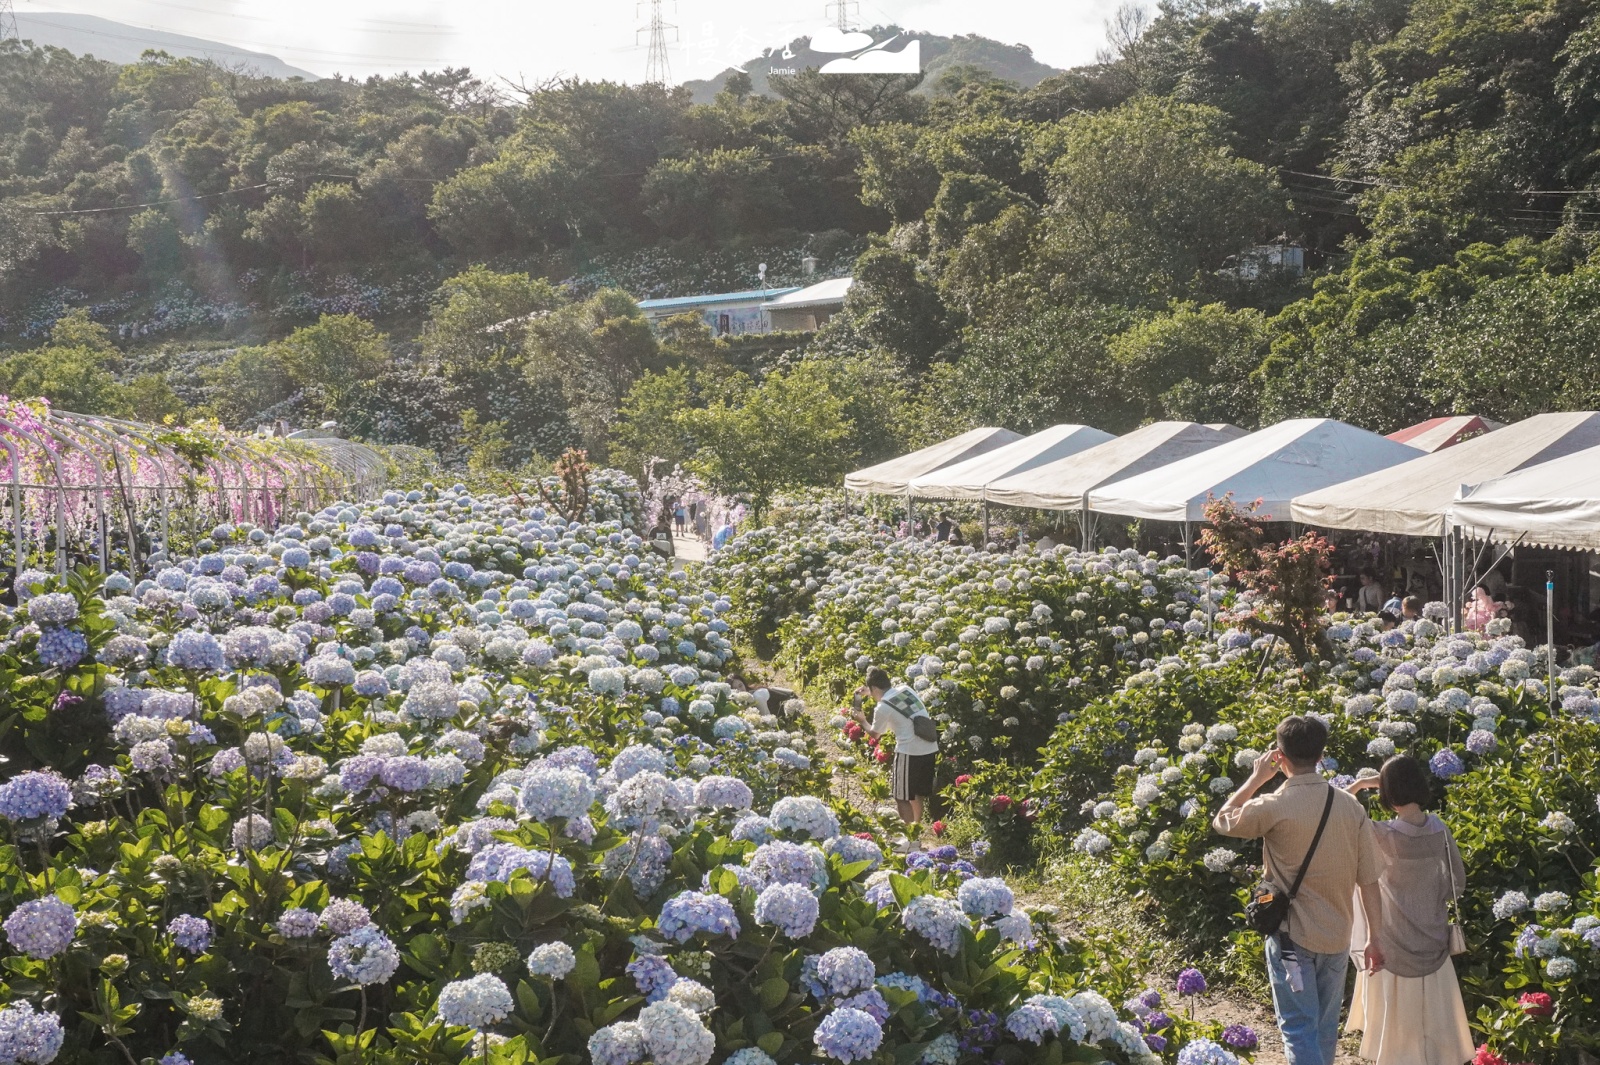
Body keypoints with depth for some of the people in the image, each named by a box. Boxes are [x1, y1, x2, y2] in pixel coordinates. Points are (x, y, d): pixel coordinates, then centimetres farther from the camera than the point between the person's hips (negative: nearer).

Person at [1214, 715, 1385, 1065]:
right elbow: (1368, 879, -1)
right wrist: (1375, 936, 6)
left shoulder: (1273, 807, -16)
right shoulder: (1350, 806, -3)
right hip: (1337, 937, 5)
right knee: (1325, 1028, 19)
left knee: (1299, 1030, 0)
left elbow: (1222, 820, 3)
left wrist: (1256, 777, 9)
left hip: (1293, 937, -5)